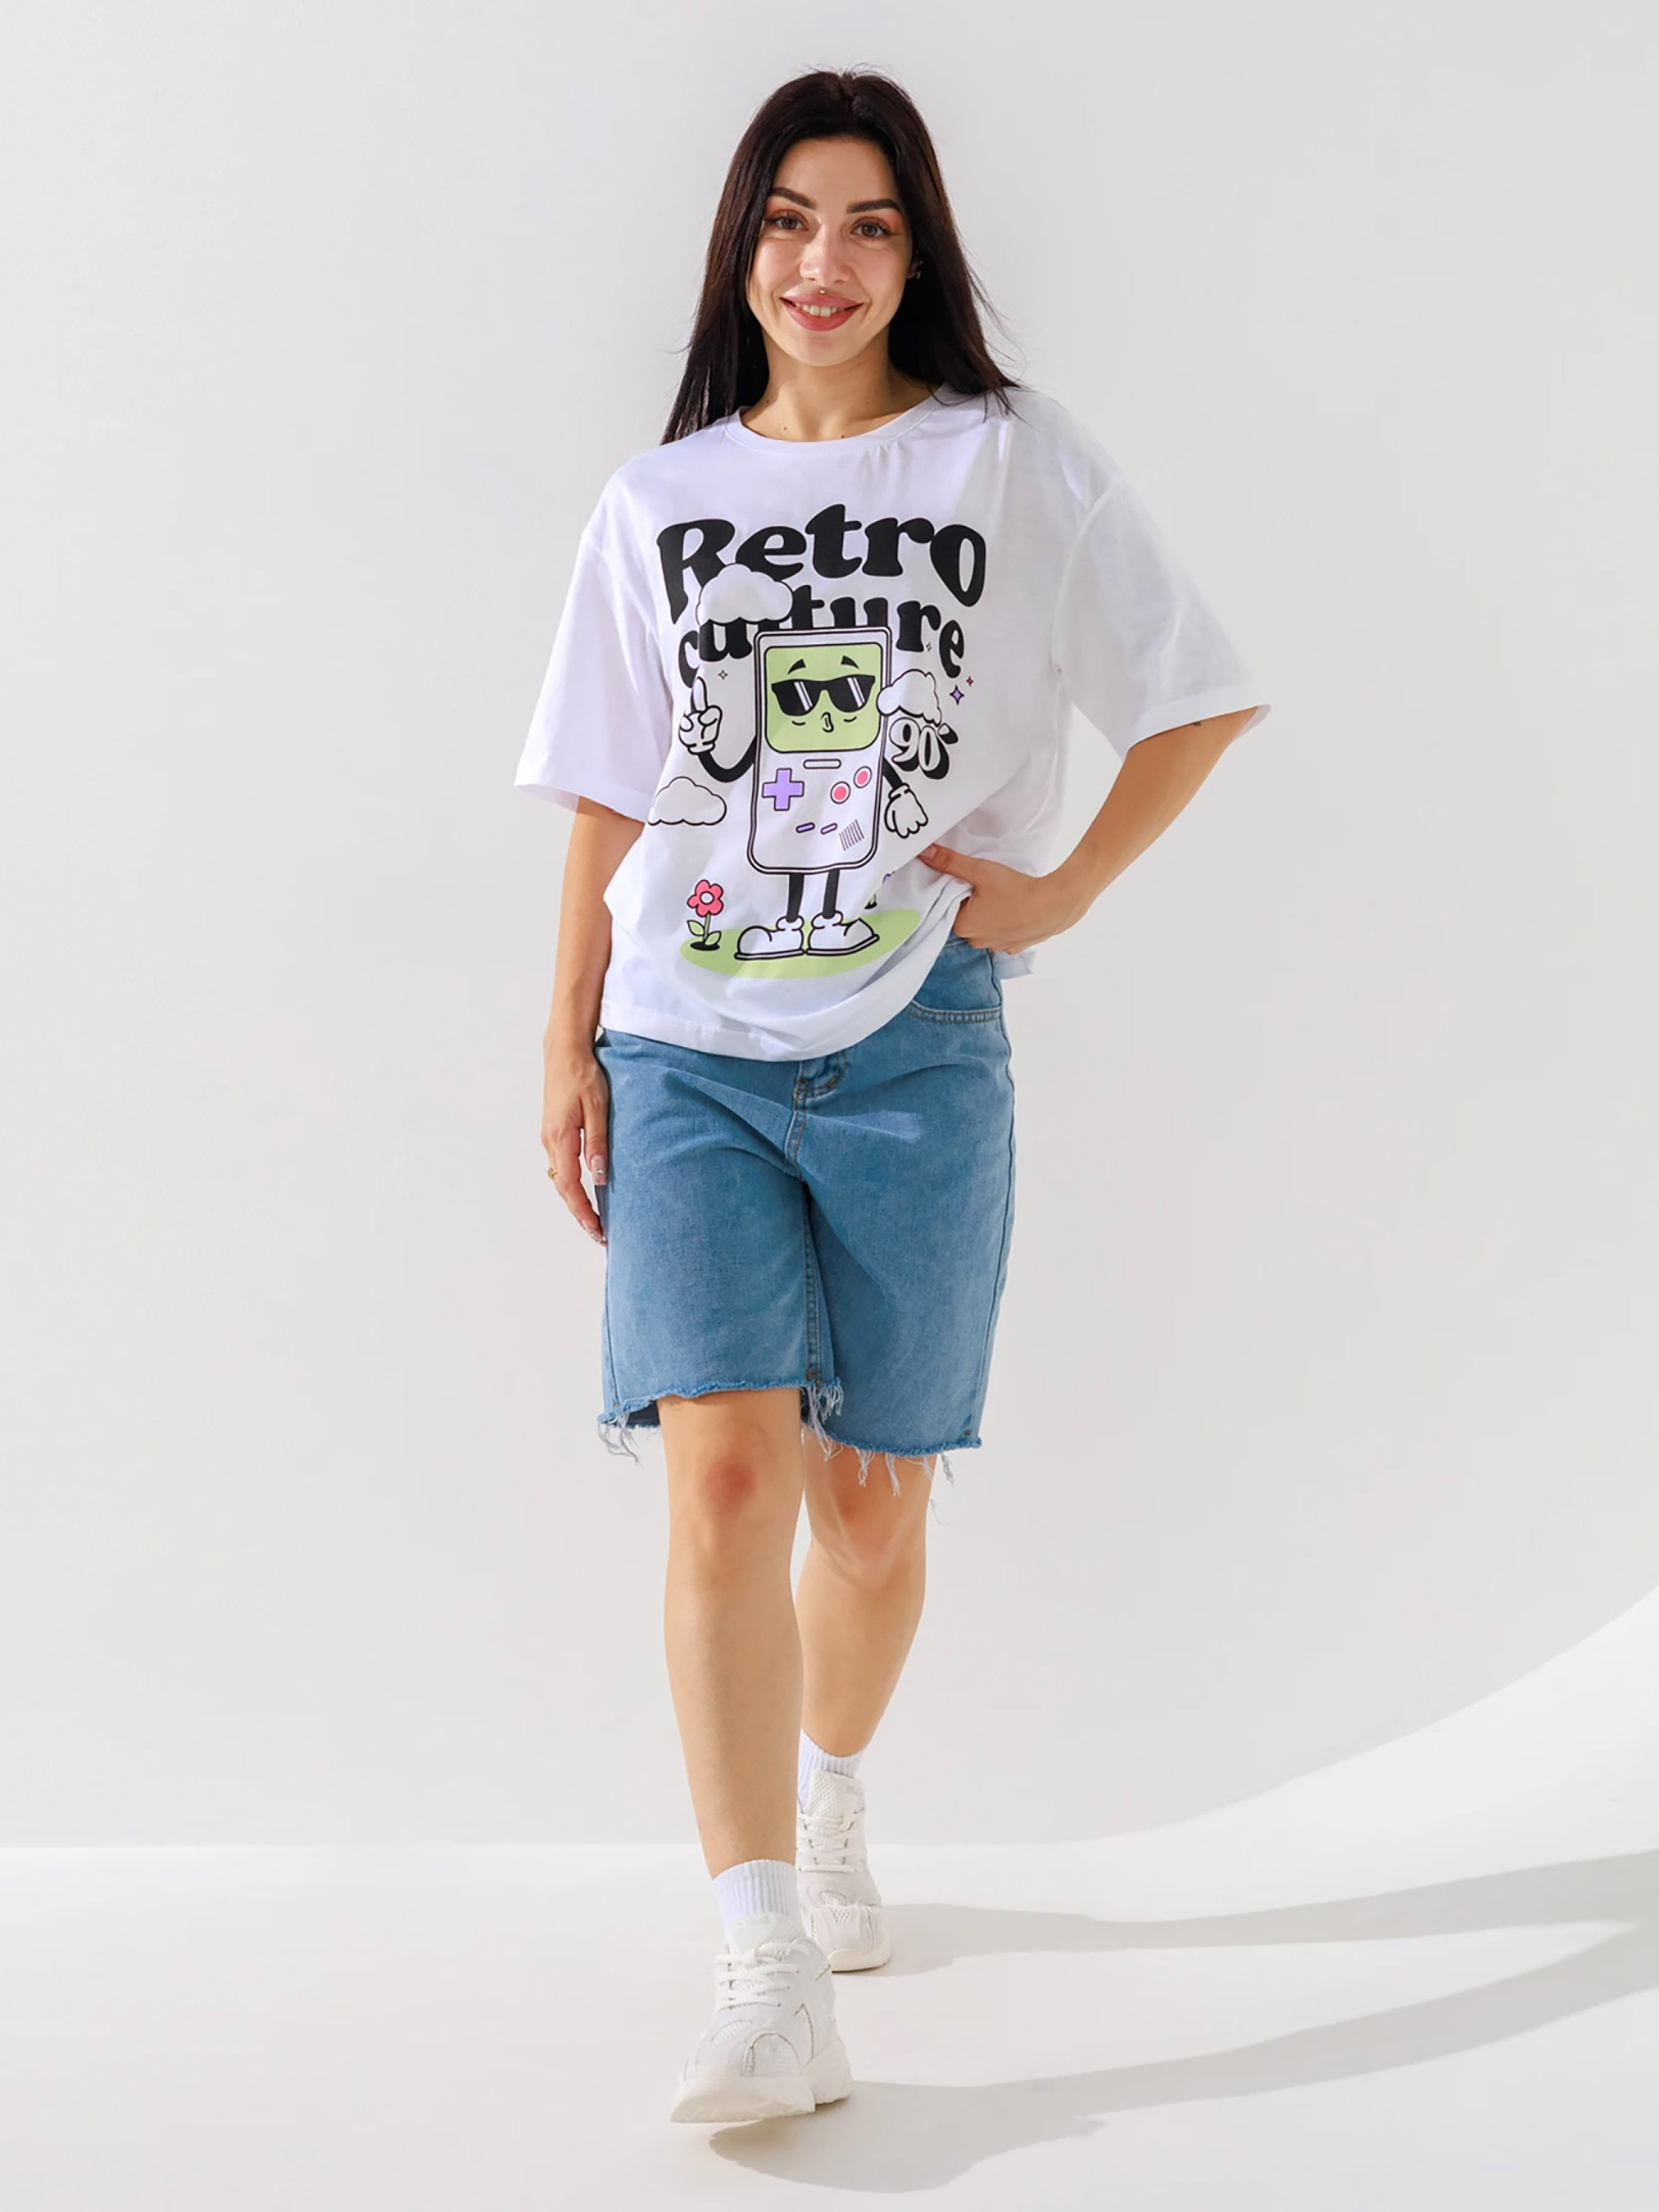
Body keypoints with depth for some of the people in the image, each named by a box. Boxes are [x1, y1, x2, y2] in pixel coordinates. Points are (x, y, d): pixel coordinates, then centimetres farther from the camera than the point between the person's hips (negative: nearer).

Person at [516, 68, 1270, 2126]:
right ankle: (767, 1979, -13)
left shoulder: (1022, 465, 4)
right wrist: (569, 1047, 6)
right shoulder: (656, 501, 10)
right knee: (724, 1477, -14)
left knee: (874, 1502, 7)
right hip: (686, 1051, 1)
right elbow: (608, 801, 11)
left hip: (913, 1048, 0)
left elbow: (1197, 700, 9)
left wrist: (1062, 891, 0)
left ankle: (828, 1817, 36)